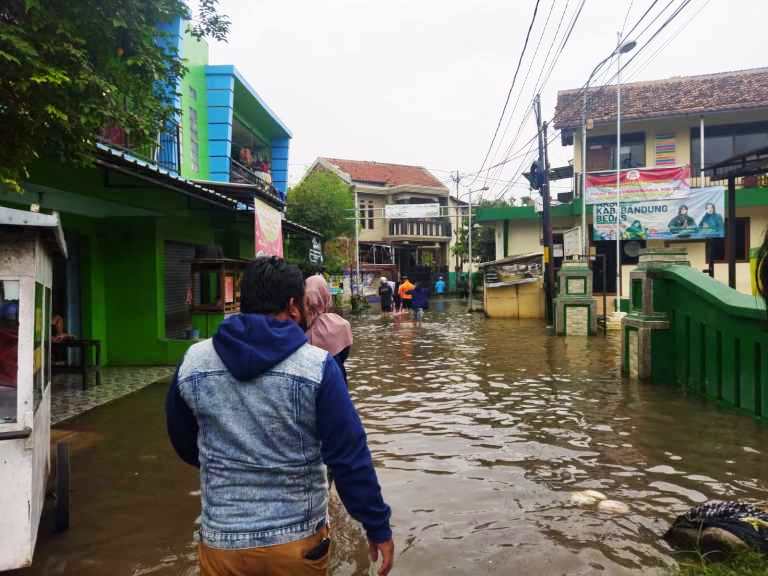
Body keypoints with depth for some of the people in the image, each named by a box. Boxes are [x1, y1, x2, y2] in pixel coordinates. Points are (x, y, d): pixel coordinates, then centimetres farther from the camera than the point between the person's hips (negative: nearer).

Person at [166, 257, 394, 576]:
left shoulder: (193, 361, -5)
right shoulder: (317, 365, -16)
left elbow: (185, 445, 9)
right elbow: (350, 458, -15)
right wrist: (378, 527, -3)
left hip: (222, 540, 1)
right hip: (298, 539, -1)